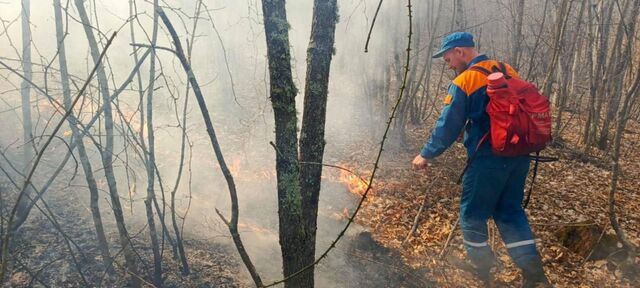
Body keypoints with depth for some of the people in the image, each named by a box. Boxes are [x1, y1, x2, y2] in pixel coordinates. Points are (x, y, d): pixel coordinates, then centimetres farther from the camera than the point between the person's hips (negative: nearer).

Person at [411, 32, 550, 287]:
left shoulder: (463, 82, -11)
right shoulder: (509, 72, 10)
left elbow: (447, 127, -9)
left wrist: (426, 155, 3)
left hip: (488, 159, -7)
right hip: (519, 156, 7)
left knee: (472, 216, 10)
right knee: (511, 213, 17)